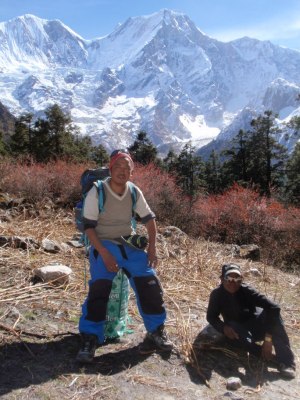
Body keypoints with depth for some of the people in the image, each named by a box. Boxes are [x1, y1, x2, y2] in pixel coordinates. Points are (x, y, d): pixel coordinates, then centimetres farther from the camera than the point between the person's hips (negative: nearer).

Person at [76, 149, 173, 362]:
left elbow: (149, 219, 9)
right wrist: (104, 254, -21)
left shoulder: (135, 192, -2)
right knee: (99, 289, -22)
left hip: (129, 244, 4)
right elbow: (89, 227, -13)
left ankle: (157, 331, 11)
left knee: (150, 283, -7)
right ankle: (90, 340, -8)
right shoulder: (97, 192, -14)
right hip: (103, 245, -3)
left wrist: (152, 248, 0)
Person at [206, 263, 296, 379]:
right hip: (238, 330, 1)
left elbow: (274, 307, -32)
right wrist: (224, 327, -29)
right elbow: (211, 316, -7)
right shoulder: (217, 294, -15)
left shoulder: (246, 291, -22)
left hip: (256, 328, 0)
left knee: (271, 313, -32)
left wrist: (268, 338, -36)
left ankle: (285, 360, -31)